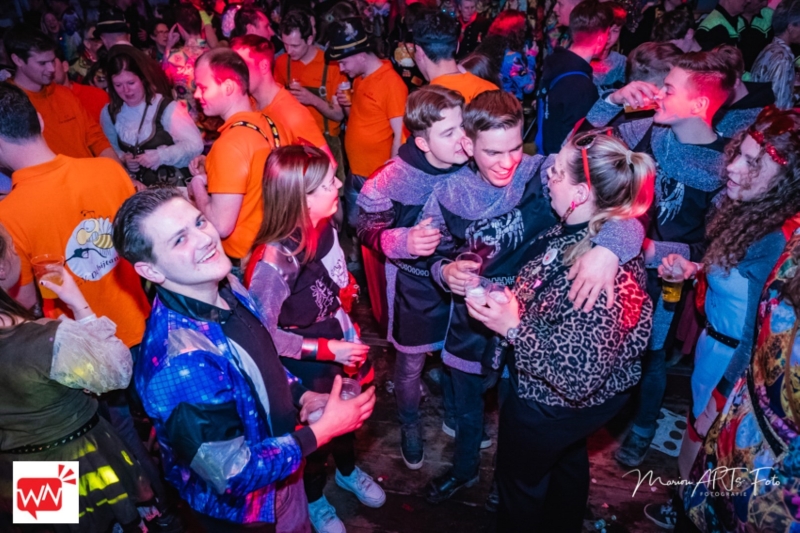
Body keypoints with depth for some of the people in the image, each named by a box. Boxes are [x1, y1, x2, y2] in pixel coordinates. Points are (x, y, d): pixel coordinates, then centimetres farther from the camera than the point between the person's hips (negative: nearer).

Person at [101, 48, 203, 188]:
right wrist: (123, 159, -6)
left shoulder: (166, 107, -7)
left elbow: (195, 145, -14)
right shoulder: (109, 113, 10)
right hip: (135, 186, 3)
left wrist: (160, 156, -21)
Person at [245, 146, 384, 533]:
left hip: (341, 346, 6)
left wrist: (349, 330, 7)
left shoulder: (325, 227, -14)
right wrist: (327, 350, -24)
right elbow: (263, 333, -25)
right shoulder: (274, 258, -34)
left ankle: (347, 471, 62)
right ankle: (313, 498, 54)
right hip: (307, 368, -6)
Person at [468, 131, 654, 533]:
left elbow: (578, 377, -34)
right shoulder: (573, 231, -14)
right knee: (566, 460, 34)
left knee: (520, 479, 22)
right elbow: (536, 292, 3)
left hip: (548, 405, -8)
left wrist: (513, 328, -31)